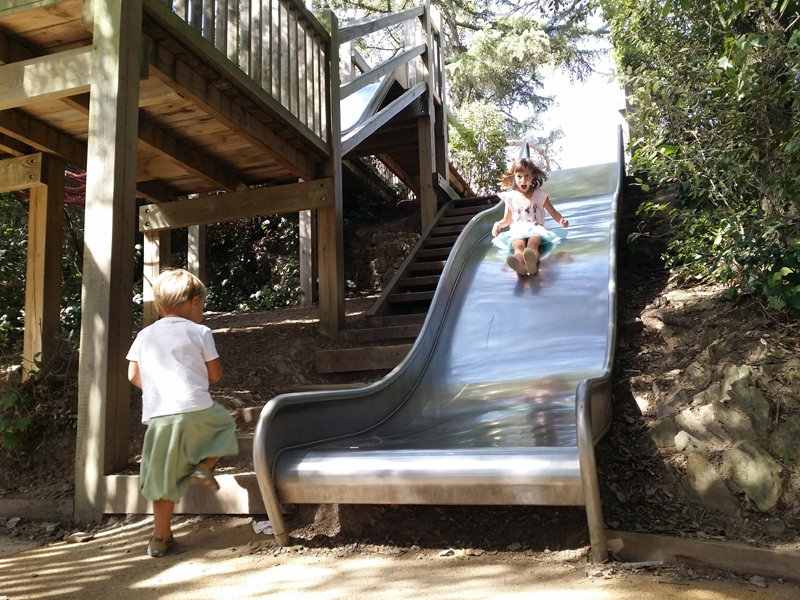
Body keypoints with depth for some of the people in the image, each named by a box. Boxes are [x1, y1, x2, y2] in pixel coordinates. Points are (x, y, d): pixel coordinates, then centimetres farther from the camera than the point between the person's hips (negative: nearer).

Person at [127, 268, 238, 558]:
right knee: (225, 426, 26)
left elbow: (133, 376, 14)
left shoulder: (144, 336, 15)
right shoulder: (200, 332, 4)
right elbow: (215, 374, 6)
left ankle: (160, 537, 17)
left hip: (157, 415, 4)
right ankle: (204, 464, 4)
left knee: (164, 477, 12)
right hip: (196, 409, -4)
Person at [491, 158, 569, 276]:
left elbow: (553, 212, 16)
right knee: (518, 245, -41)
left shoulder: (540, 194, 16)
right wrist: (498, 224, 1)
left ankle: (533, 260, -77)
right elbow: (507, 220, 23)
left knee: (533, 242, -42)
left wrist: (561, 220, -5)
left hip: (536, 229, 0)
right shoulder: (511, 197, 17)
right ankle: (518, 259, -77)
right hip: (517, 231, 0)